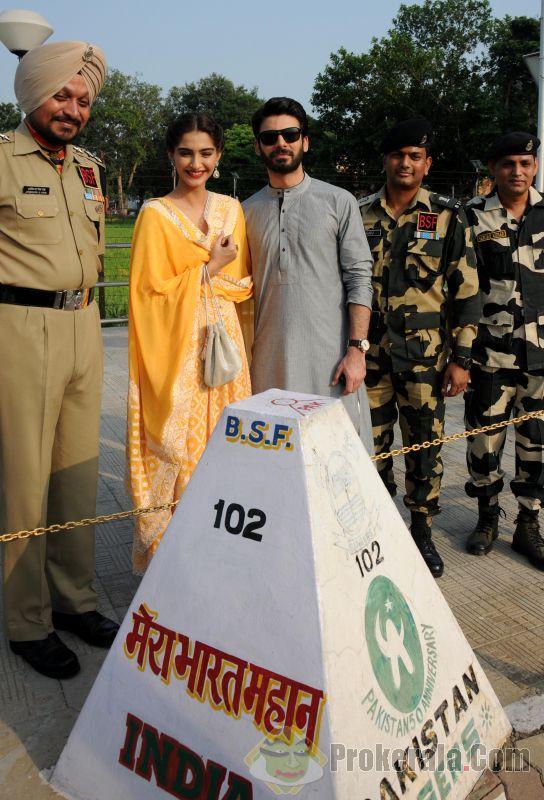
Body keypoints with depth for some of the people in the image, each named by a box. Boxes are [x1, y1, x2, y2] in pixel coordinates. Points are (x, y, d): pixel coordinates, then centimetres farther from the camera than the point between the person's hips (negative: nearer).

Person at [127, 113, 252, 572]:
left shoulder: (231, 209, 11)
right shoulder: (156, 214, -4)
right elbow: (151, 292, -7)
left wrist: (204, 275, 1)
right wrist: (210, 268, -9)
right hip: (175, 350, -4)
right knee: (177, 452, -2)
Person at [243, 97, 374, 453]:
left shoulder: (339, 201, 3)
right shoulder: (248, 211, 12)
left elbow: (359, 279, -2)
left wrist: (357, 348, -10)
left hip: (329, 357, -2)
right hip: (270, 360, 3)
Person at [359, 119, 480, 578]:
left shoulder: (447, 216, 1)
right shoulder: (359, 216, 7)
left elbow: (466, 291, 0)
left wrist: (461, 359, -5)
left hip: (425, 356, -1)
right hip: (370, 353, 2)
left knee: (425, 445, 5)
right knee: (372, 445, 8)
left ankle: (422, 529, 23)